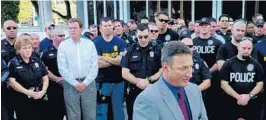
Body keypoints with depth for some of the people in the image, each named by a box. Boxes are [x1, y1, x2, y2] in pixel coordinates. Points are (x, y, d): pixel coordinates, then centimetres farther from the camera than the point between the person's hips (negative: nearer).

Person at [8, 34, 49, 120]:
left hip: (40, 99, 4)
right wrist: (27, 92, -20)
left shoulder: (37, 61, 10)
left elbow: (45, 78, 9)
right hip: (23, 101, -4)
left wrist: (43, 91, -8)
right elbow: (11, 81, -13)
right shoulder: (13, 63, -3)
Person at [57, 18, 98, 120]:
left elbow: (94, 66, 0)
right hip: (70, 85, -1)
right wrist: (75, 83, -10)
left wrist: (85, 82, -9)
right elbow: (62, 68, -5)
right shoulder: (63, 45, 0)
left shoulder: (90, 44, 4)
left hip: (88, 84, 1)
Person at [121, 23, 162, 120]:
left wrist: (149, 80, -16)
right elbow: (125, 73, -1)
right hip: (134, 92, 1)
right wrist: (138, 82, -15)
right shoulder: (130, 51, 4)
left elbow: (162, 70, -3)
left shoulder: (157, 50, 1)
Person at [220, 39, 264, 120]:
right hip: (232, 102, -1)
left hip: (252, 103, 1)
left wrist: (249, 96, -15)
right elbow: (224, 84, -7)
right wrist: (238, 97, -17)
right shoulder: (229, 63, -1)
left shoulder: (256, 64, 4)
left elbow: (260, 84, 2)